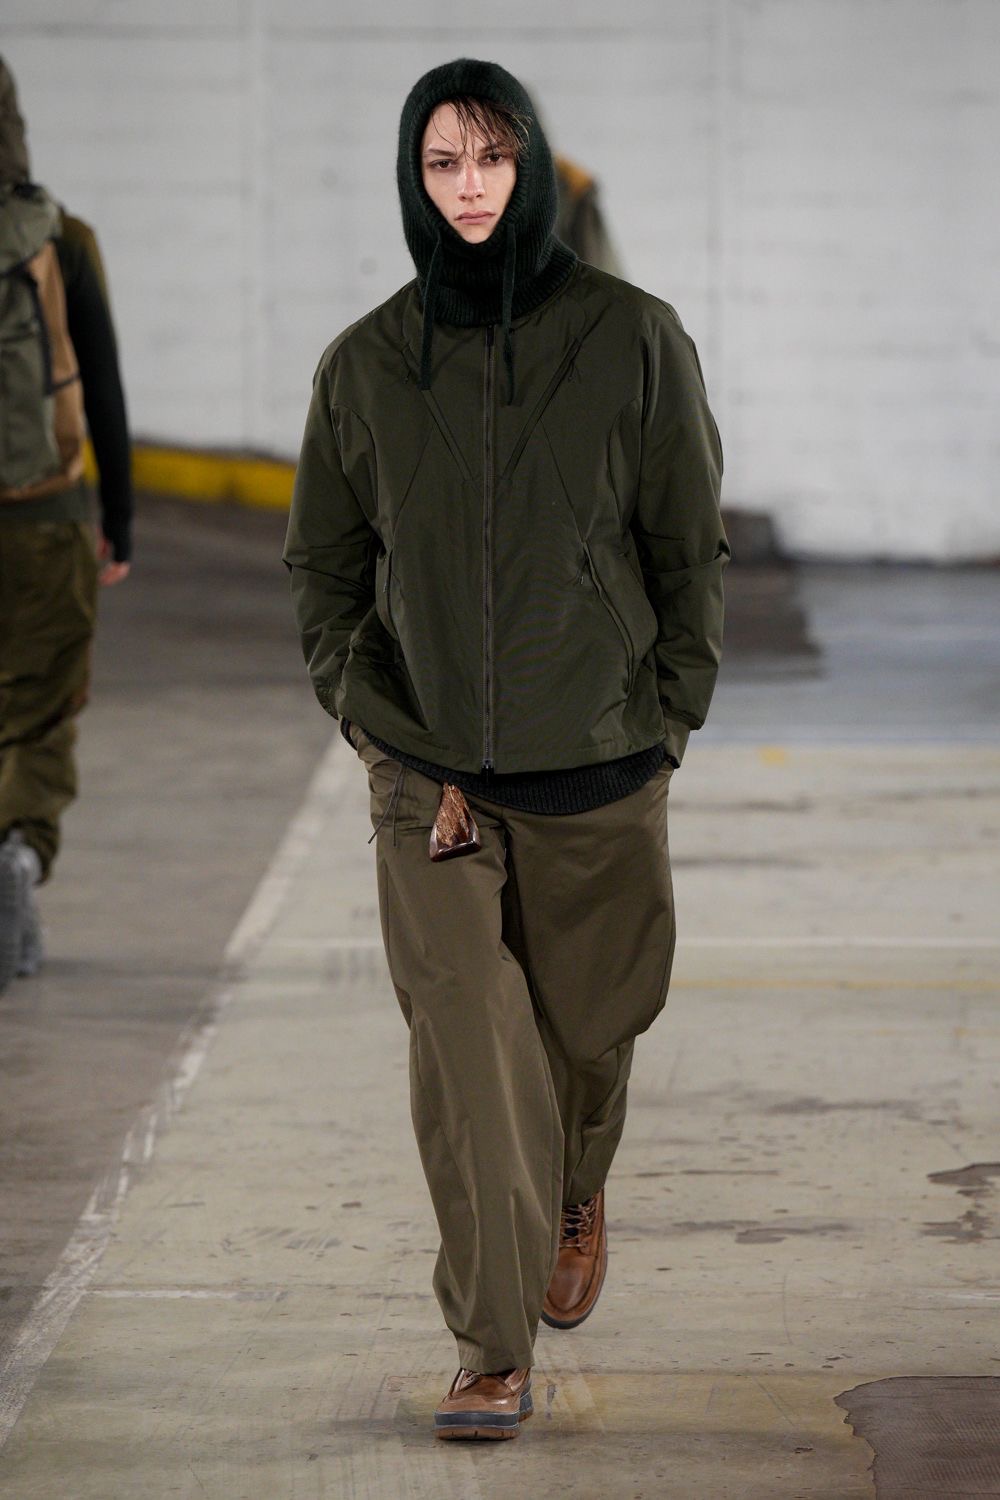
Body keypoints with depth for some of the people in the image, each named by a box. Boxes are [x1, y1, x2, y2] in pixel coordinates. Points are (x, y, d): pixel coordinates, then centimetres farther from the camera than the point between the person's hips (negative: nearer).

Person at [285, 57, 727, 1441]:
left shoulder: (632, 340, -4)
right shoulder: (366, 364, 0)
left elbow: (692, 548, 1)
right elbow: (324, 566, 9)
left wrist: (668, 721, -2)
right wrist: (372, 718, -1)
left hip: (600, 767, 0)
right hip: (430, 777, 0)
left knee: (590, 1026, 14)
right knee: (464, 1045, -9)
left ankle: (578, 1198, 47)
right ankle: (495, 1356, -7)